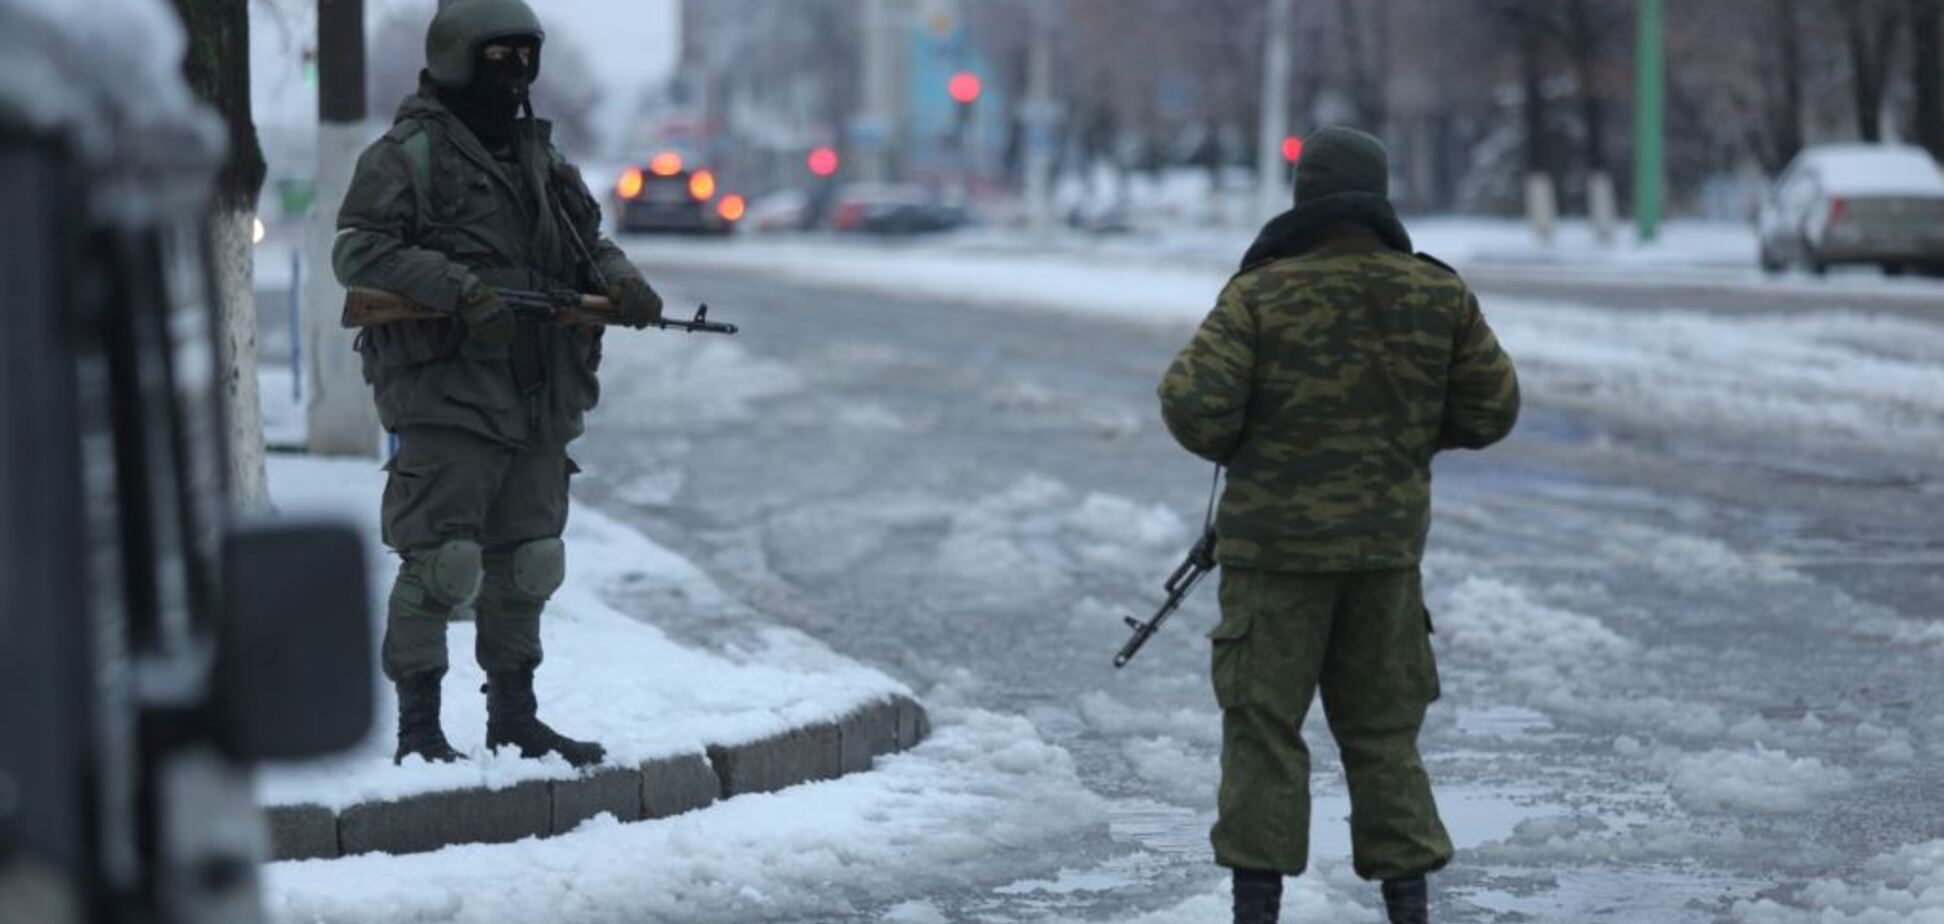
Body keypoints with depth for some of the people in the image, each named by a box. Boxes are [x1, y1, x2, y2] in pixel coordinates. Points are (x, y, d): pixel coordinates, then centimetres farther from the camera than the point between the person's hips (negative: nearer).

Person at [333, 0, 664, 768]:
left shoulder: (537, 156, 18)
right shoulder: (408, 155, -5)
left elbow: (587, 240, 24)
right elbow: (357, 250, -13)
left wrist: (616, 279, 1)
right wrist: (458, 289, -24)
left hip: (537, 402, 7)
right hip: (445, 394, -7)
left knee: (526, 565, 12)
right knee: (442, 563, -9)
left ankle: (513, 718, 24)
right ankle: (418, 728, -2)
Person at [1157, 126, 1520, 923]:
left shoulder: (1260, 294, -10)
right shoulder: (1438, 293, 0)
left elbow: (1193, 403, -16)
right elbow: (1492, 408, 6)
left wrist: (1230, 447, 5)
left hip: (1277, 539, -3)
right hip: (1389, 538, 3)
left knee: (1263, 724, 5)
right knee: (1383, 728, 13)